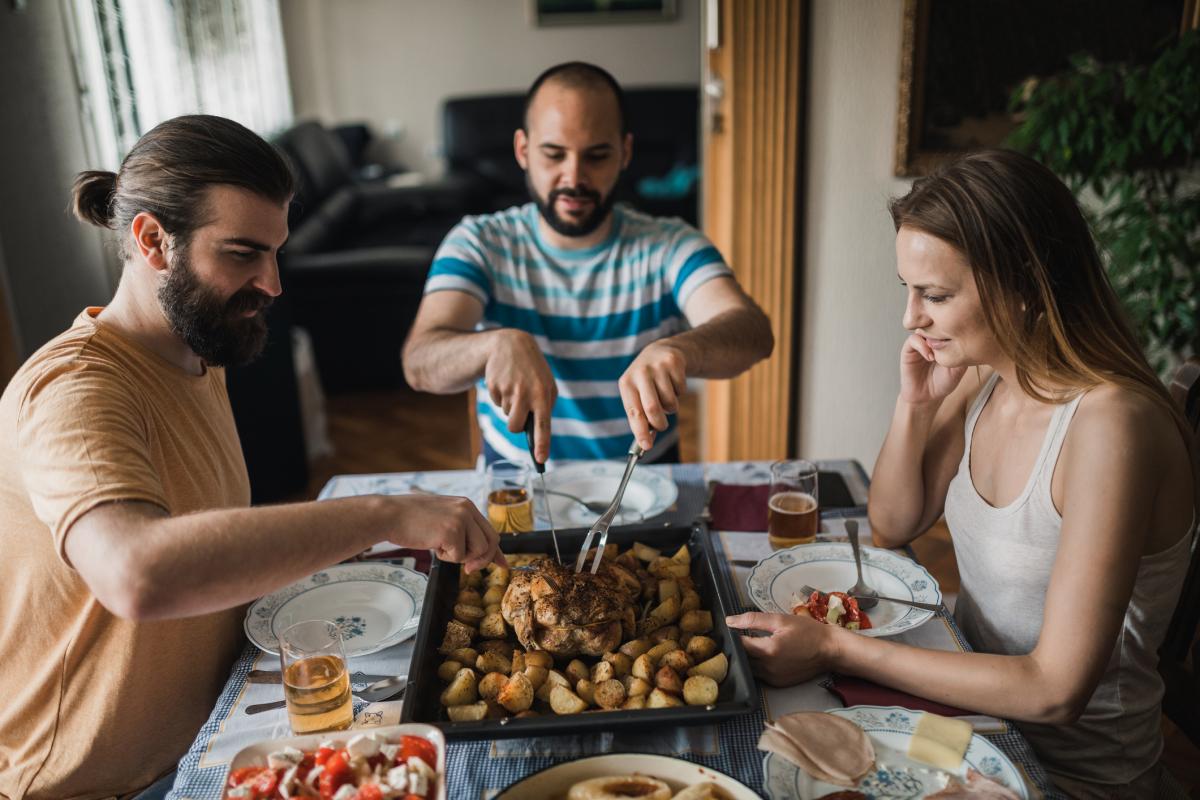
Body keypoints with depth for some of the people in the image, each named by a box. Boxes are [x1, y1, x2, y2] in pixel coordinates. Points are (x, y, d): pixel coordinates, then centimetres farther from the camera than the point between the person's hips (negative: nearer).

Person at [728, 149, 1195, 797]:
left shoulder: (1110, 423, -28)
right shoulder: (981, 378, -5)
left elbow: (1056, 690, -26)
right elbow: (893, 526, 6)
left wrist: (836, 648, -25)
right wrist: (915, 405, -11)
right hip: (975, 703, 6)